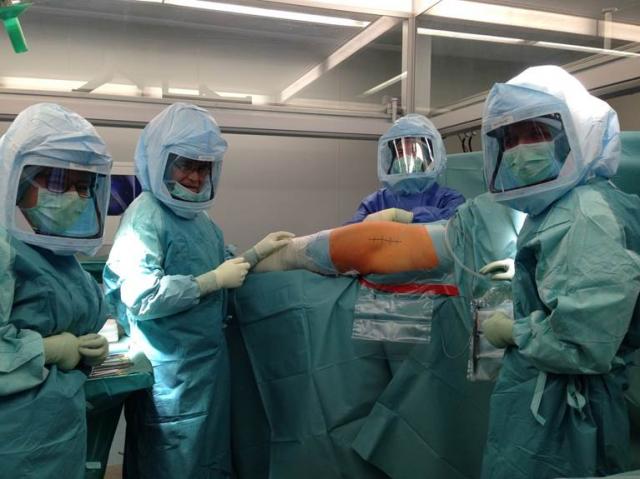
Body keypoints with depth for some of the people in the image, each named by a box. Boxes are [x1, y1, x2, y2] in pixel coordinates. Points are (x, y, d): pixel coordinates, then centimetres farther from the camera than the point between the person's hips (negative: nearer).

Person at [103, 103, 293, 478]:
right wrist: (215, 280, -22)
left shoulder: (197, 215, 11)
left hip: (208, 359, 9)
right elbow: (139, 296, -28)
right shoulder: (147, 216, -17)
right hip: (172, 370, -9)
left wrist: (255, 254, 6)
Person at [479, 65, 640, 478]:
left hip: (558, 417, -10)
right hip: (546, 404, 10)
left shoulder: (587, 212, -21)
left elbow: (585, 342, -30)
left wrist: (512, 332, -15)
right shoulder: (559, 207, 11)